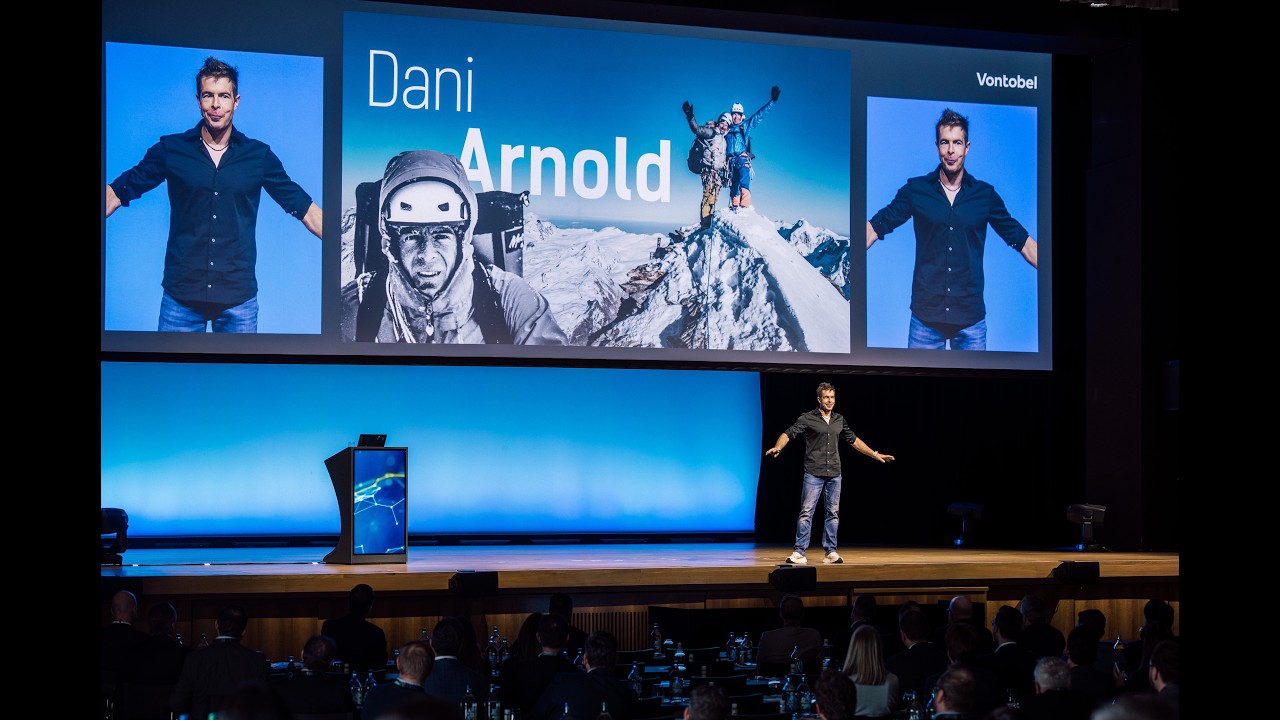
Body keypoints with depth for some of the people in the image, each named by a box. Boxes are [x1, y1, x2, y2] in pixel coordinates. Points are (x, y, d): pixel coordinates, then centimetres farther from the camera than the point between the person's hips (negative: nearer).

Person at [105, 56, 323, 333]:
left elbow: (304, 208, 6)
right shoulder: (171, 150, 3)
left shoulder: (259, 156, 4)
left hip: (239, 298, 1)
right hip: (181, 294, 0)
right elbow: (117, 193, 5)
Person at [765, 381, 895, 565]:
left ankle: (830, 551, 13)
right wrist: (777, 448, -30)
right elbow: (788, 433, -10)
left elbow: (853, 440, 21)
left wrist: (875, 454, 22)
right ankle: (800, 552, -6)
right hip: (813, 474, -4)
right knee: (806, 512, -7)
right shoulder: (807, 419, -2)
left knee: (833, 513, 6)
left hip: (834, 474, 5)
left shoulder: (839, 420, 12)